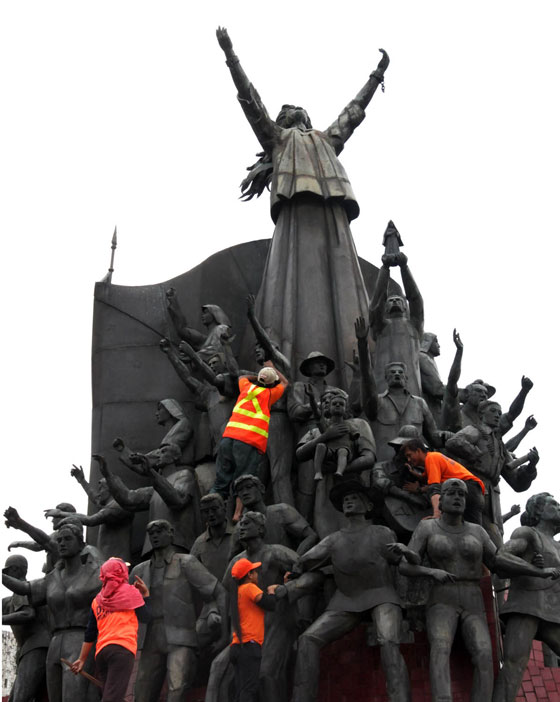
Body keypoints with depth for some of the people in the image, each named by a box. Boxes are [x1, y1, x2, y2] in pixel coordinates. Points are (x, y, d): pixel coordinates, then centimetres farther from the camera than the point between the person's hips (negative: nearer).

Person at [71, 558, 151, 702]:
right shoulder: (130, 591, 7)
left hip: (101, 651, 6)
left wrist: (82, 659, 22)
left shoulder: (97, 600, 20)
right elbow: (145, 617, 14)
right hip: (122, 649, -6)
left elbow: (90, 634, 18)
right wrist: (146, 594, 24)